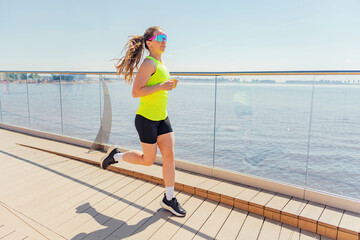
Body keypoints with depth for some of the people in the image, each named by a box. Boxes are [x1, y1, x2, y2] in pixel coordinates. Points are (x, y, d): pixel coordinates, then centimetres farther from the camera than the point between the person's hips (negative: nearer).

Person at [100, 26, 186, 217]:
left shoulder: (161, 64, 13)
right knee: (148, 160, 5)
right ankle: (116, 155, 31)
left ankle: (169, 199, 17)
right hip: (146, 119, -8)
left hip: (162, 118, 8)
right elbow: (136, 92, -21)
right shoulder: (148, 63, -15)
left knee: (169, 155, 3)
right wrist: (161, 86, -24)